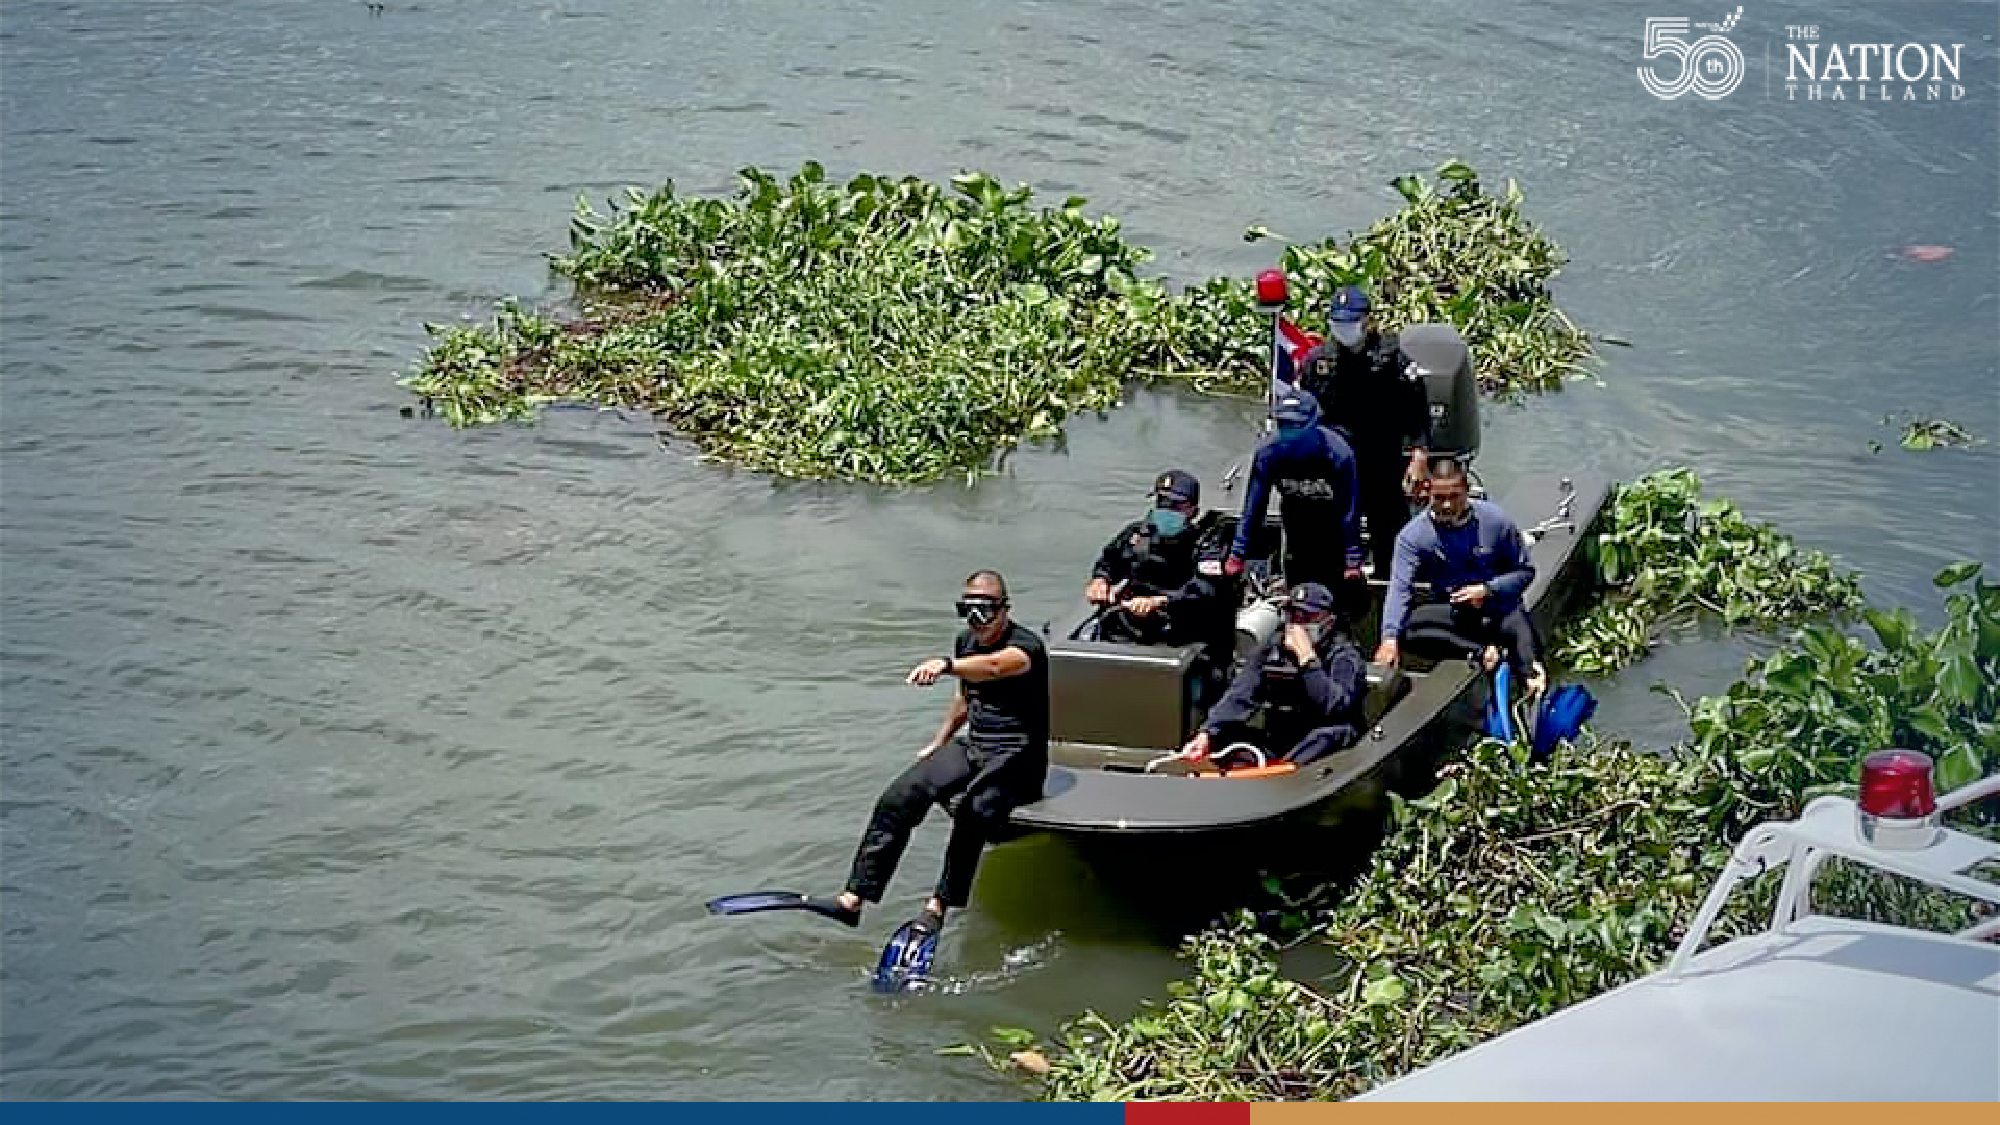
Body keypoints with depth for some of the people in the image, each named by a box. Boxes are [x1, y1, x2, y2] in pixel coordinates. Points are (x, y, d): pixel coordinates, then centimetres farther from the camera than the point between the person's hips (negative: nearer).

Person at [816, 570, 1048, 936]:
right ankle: (854, 898, -20)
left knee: (975, 808, -37)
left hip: (1017, 756, -7)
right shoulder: (966, 642, 11)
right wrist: (937, 744, 22)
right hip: (972, 746, 7)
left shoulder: (1025, 645, -15)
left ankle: (938, 906, -28)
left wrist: (945, 665, -56)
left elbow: (993, 667, -39)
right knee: (900, 796, -17)